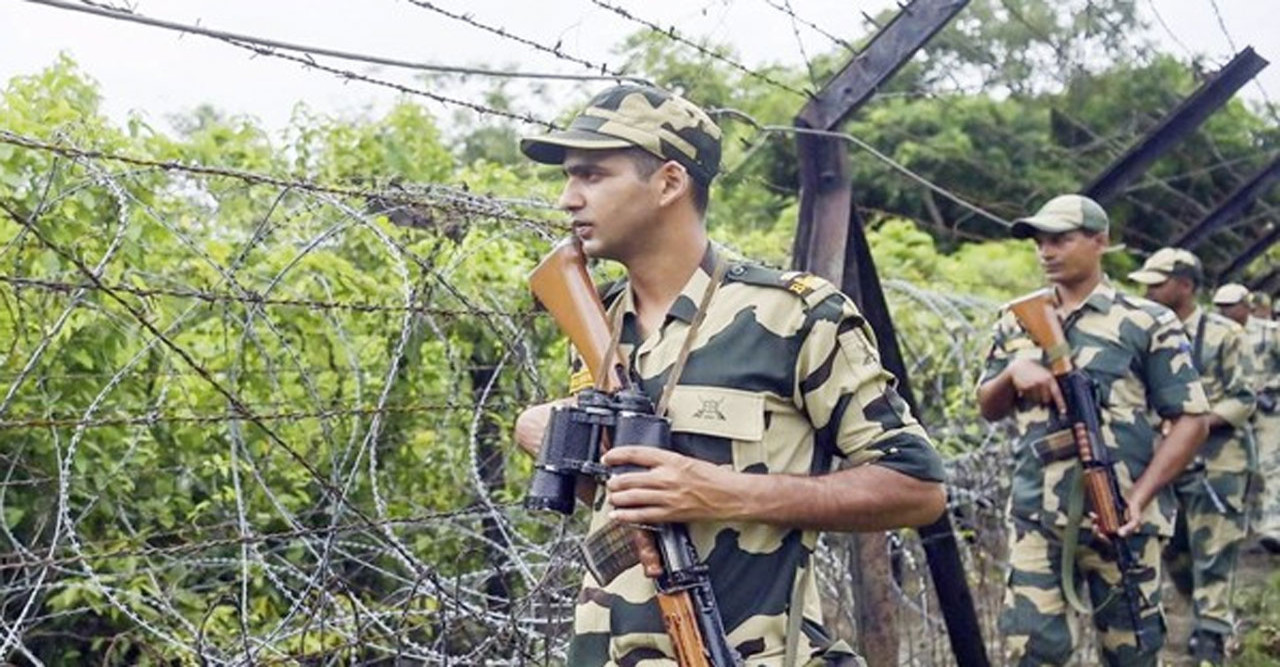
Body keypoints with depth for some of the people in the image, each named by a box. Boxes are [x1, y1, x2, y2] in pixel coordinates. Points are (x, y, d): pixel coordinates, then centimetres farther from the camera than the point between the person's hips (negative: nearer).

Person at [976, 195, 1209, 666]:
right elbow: (989, 408, 17)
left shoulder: (1147, 323, -2)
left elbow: (1190, 420, -4)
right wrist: (1012, 372, -6)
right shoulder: (1017, 323, 12)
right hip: (1036, 519, 3)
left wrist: (1140, 496, -15)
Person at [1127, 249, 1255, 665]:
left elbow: (1243, 400, -9)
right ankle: (1213, 617, 33)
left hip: (1217, 462, -6)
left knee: (1212, 556, -6)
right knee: (1173, 552, 12)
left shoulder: (1223, 334, -6)